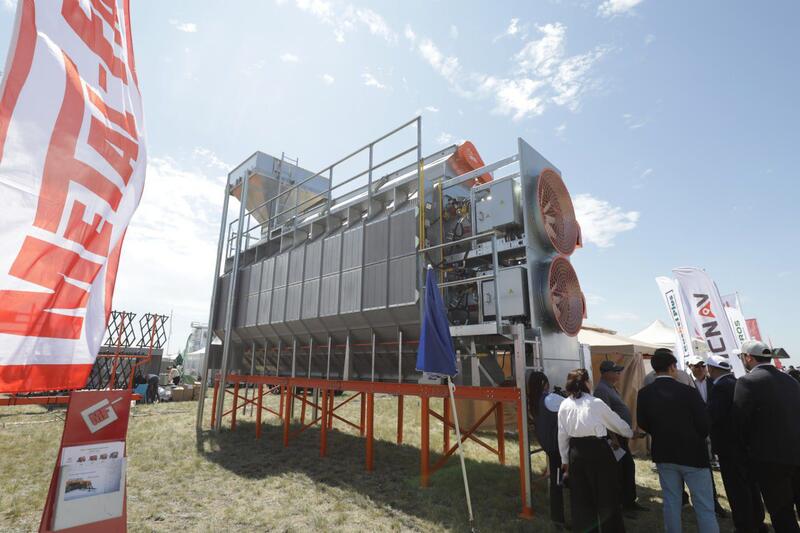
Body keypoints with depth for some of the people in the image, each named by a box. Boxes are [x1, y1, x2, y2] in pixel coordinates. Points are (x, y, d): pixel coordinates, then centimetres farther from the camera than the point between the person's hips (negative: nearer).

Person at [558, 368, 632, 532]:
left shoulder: (564, 405, 0)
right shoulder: (595, 403, -9)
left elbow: (562, 435, 4)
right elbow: (617, 422, 6)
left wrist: (565, 460, 16)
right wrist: (630, 433, 28)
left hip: (576, 452, 3)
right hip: (598, 451, -3)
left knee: (581, 497, 16)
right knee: (606, 495, 14)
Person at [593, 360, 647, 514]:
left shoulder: (610, 387, 13)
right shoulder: (602, 389, -21)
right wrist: (614, 439, -23)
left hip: (621, 436, 10)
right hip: (615, 437, -10)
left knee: (628, 467, 17)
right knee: (618, 471, 1)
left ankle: (629, 501, 30)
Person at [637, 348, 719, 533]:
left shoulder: (644, 393, -7)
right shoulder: (687, 391, -18)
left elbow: (642, 424, 2)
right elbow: (704, 424, -10)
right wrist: (696, 440, 11)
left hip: (664, 454, 4)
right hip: (692, 453, -3)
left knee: (671, 502, 15)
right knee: (704, 506, 7)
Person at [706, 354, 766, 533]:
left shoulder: (720, 386, -21)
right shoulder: (738, 383, 7)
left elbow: (711, 416, -27)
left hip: (730, 445, -9)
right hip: (745, 442, 9)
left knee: (737, 488, 2)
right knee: (750, 484, 20)